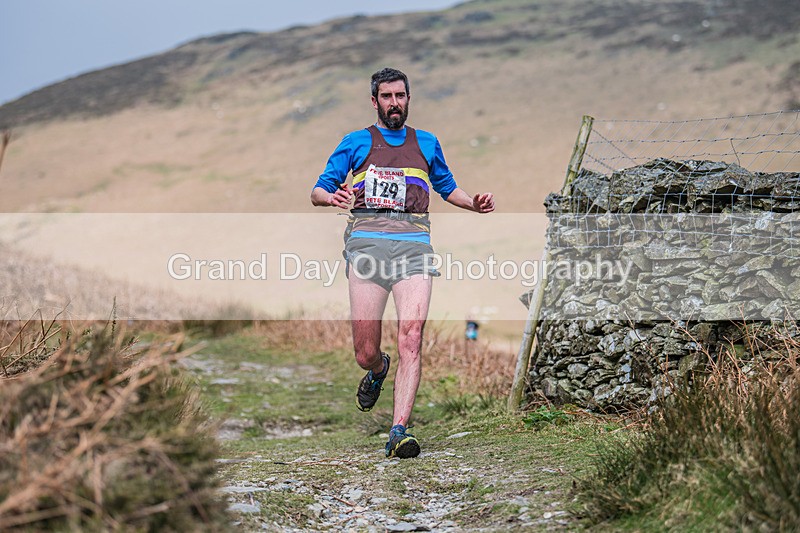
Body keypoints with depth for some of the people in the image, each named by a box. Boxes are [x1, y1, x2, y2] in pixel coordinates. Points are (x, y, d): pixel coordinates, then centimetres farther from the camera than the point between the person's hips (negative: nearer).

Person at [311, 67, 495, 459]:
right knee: (365, 354, -3)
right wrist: (332, 197, -11)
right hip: (367, 242, -1)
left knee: (411, 338, -18)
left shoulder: (427, 143, 23)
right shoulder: (355, 142, 17)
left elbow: (447, 187, 35)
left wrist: (474, 203, 14)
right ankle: (377, 371, 36)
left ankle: (399, 432, -21)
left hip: (414, 242, 1)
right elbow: (318, 191, 13)